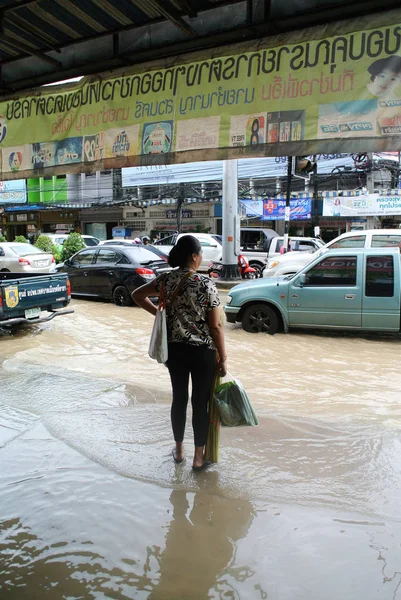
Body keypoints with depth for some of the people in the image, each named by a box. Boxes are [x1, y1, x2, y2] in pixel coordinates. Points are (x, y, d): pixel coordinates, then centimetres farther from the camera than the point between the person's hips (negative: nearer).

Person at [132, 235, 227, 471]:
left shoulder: (166, 280, -2)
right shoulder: (206, 284, -16)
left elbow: (137, 295, 10)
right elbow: (216, 326, -14)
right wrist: (223, 358, -5)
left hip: (175, 349, 5)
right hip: (203, 352, -4)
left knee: (179, 398, 18)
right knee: (201, 402, 8)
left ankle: (179, 450, 33)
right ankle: (199, 457, 21)